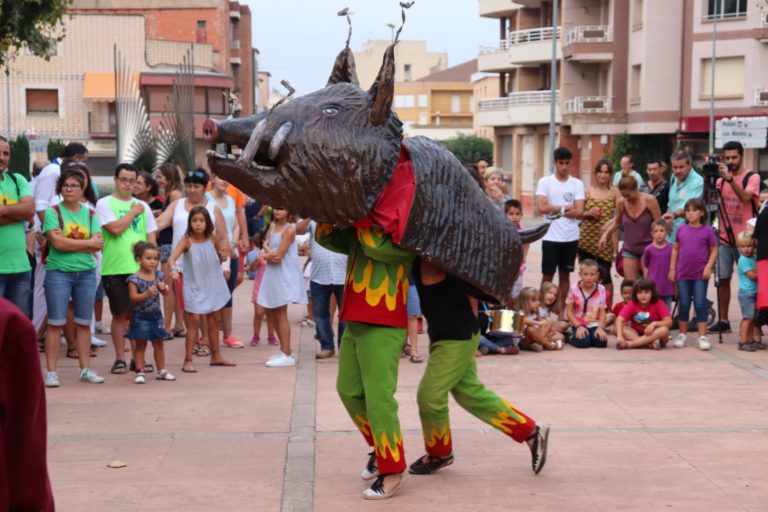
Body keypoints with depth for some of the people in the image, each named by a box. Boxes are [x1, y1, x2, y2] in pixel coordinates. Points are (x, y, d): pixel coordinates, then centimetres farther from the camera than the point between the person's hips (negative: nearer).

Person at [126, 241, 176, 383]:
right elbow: (133, 297, -19)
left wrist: (164, 288, -13)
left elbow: (165, 293, 10)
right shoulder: (135, 279, -14)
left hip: (156, 315, 5)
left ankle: (161, 371, 22)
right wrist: (147, 294, -31)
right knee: (140, 345, 3)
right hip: (141, 317, -5)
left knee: (158, 344, 13)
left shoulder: (157, 275, 3)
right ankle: (139, 372, 8)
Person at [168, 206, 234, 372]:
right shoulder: (186, 241, -15)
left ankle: (216, 356, 28)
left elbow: (222, 257, 13)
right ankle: (188, 360, -5)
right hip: (194, 288, -4)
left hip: (212, 287, 4)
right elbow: (172, 257, -30)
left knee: (213, 321, 15)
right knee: (194, 321, -10)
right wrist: (174, 268, -48)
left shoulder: (212, 239, -3)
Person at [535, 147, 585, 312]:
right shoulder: (545, 182, -1)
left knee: (565, 274, 10)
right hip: (550, 237, -2)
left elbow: (579, 212, -6)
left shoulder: (577, 184, 3)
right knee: (547, 275, 3)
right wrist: (565, 207, -7)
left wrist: (555, 210, -9)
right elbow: (542, 208, -13)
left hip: (571, 237, 2)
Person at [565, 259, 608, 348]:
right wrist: (579, 326, -17)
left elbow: (602, 312, -1)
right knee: (583, 342, -28)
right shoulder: (574, 289, -9)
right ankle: (571, 338, 7)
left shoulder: (601, 289, -4)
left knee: (601, 342, -24)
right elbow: (569, 312, -6)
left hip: (595, 324, 2)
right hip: (579, 323, -2)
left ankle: (590, 335, 9)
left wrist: (600, 328, -16)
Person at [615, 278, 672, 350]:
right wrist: (620, 336, -38)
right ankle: (650, 343, -39)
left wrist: (654, 323, -34)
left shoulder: (659, 304, -9)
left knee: (664, 330, -33)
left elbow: (669, 322, -16)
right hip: (635, 334, 1)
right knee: (619, 329, -25)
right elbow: (619, 320, -22)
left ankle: (629, 344, -37)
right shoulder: (632, 304, -8)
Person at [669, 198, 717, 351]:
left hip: (700, 275, -3)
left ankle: (702, 337, 1)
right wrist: (672, 268, 7)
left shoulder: (707, 231, -4)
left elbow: (714, 250, -1)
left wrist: (708, 267, -11)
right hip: (683, 274, 3)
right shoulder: (681, 229, 4)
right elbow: (675, 249, 10)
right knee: (684, 304, 9)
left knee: (700, 305, -2)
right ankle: (682, 335, 19)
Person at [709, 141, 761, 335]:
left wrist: (730, 178, -32)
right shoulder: (721, 179, 10)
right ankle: (723, 321, 9)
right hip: (724, 238, 5)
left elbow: (745, 197, -22)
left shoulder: (752, 177, -4)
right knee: (723, 279, 4)